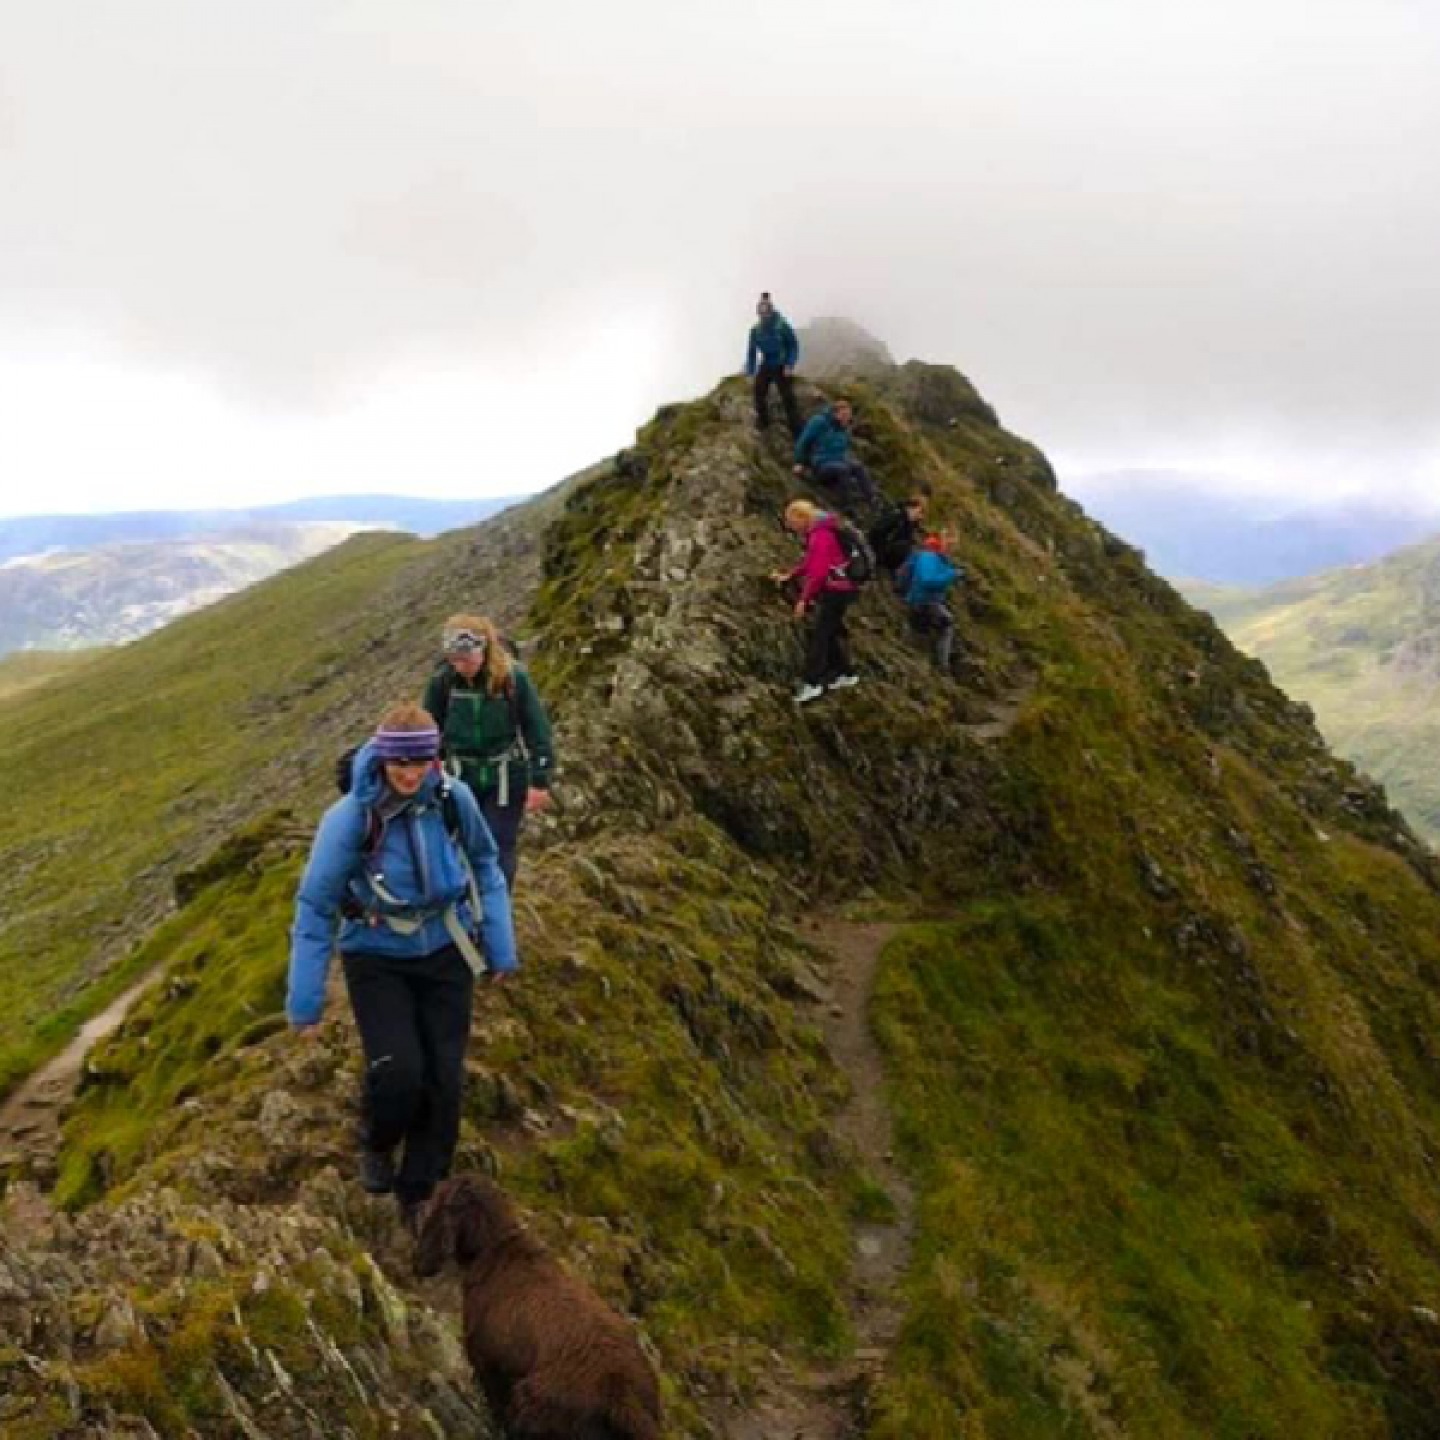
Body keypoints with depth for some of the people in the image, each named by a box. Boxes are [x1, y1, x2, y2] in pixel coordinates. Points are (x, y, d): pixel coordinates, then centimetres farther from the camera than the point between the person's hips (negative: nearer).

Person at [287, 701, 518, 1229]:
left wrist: (501, 947, 3)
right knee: (397, 1074, -16)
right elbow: (315, 908, -16)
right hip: (377, 959, -2)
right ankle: (378, 1144, 21)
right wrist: (305, 999, -12)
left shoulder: (454, 798, -17)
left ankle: (418, 1192, 26)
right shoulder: (350, 818, -24)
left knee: (443, 1079, 2)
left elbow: (485, 868, 1)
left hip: (444, 953, 2)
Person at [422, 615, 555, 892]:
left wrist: (540, 781, -10)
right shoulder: (442, 681, -10)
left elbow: (537, 729, -10)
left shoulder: (514, 677, -16)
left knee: (500, 849, 1)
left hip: (505, 780, -2)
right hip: (461, 778, 2)